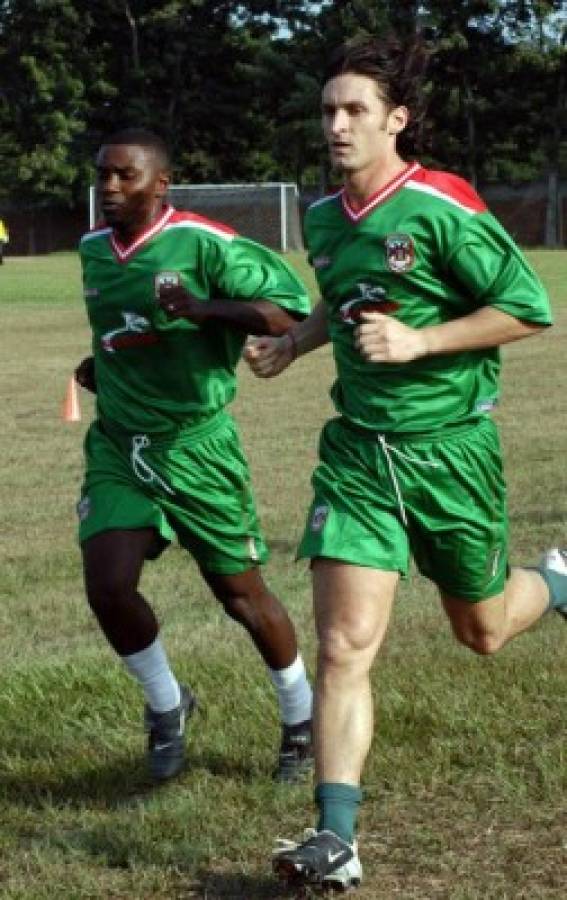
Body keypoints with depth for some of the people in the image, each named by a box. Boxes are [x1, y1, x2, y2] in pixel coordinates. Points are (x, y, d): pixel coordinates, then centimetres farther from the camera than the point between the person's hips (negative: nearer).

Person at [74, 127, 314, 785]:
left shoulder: (206, 246, -15)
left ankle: (300, 715, 29)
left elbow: (288, 309, -21)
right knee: (107, 587, -11)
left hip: (195, 445, -5)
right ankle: (166, 705, 15)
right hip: (117, 445, 5)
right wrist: (100, 364, 12)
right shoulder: (93, 250, 7)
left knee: (240, 594, 5)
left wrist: (204, 309, -32)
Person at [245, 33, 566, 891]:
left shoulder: (442, 209, -15)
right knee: (344, 644, -10)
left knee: (482, 629, 16)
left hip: (449, 446, -4)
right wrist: (294, 341, 9)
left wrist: (418, 341, -20)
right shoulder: (324, 218, 6)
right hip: (358, 449, 4)